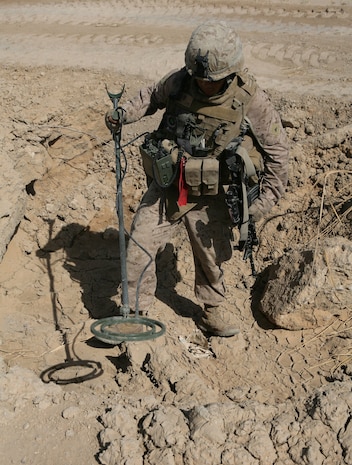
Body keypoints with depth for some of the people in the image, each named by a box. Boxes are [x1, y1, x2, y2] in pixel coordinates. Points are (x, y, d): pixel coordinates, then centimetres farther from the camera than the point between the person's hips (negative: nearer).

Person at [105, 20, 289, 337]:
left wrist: (267, 199, -8)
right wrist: (125, 114, -7)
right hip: (167, 188, 2)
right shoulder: (179, 82, -11)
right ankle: (134, 310, 19)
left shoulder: (252, 101, -16)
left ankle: (213, 310, 41)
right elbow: (151, 97, 12)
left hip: (210, 196, -1)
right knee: (138, 249, -2)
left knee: (211, 255, 15)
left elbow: (277, 150, -5)